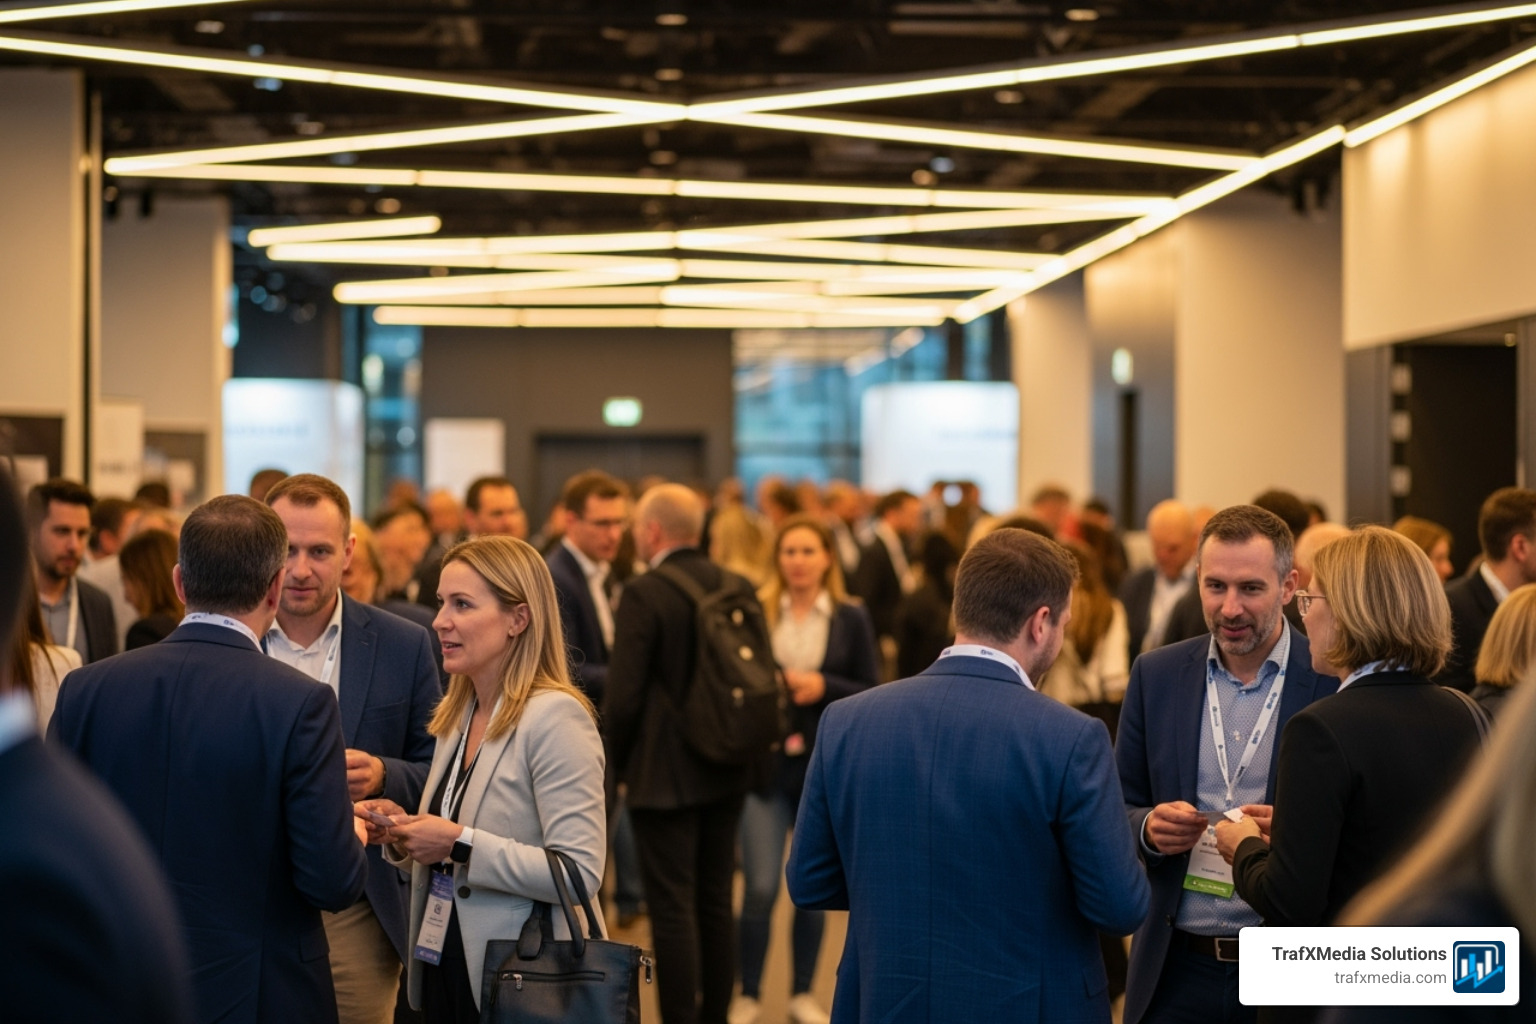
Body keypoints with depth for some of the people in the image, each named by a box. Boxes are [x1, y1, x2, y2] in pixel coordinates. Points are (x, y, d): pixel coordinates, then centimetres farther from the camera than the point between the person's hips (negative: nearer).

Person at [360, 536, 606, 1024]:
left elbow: (580, 872, -23)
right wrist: (402, 832, -1)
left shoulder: (556, 717, -16)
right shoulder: (457, 717, 10)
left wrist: (460, 843, -23)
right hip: (447, 973, 8)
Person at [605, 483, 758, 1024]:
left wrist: (616, 763, 0)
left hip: (663, 775, -6)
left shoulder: (644, 594, -15)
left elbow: (623, 694, -16)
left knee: (673, 909, -1)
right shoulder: (740, 588, 3)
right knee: (716, 903, 15)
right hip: (728, 774, 6)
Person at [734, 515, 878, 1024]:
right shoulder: (756, 612, -2)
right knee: (760, 887, -4)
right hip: (765, 764, -1)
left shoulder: (851, 618, 1)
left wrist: (824, 687, -14)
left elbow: (873, 694, 1)